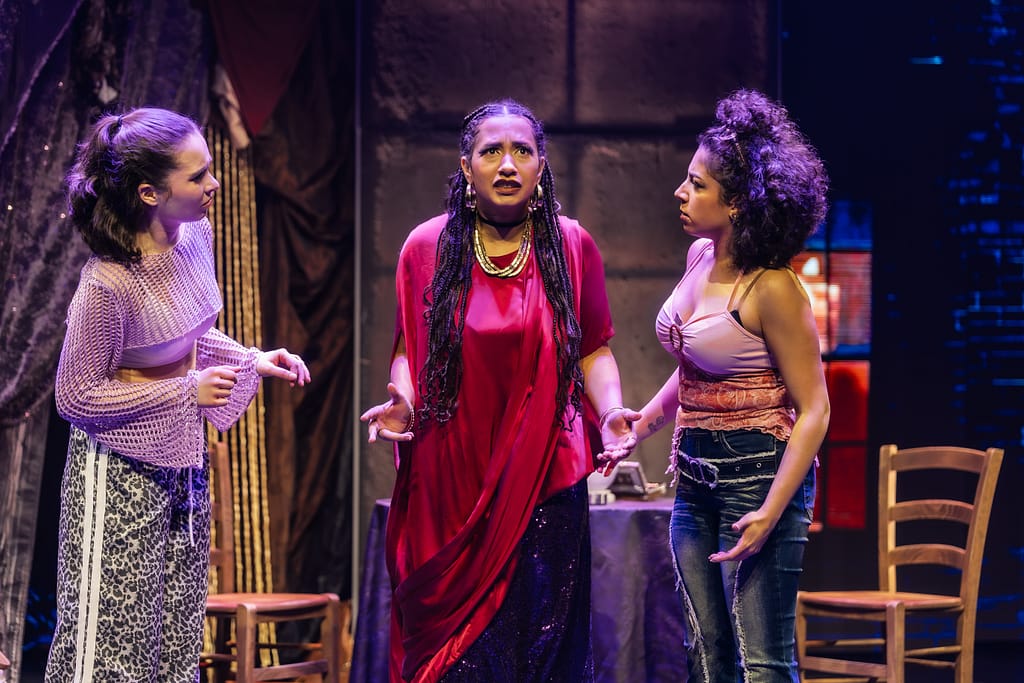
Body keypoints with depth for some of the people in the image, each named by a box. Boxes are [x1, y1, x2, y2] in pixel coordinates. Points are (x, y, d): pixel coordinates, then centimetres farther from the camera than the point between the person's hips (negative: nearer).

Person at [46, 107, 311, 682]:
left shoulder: (195, 235, -2)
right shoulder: (108, 284, -26)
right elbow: (76, 397, -18)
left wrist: (253, 360, 0)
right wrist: (187, 390, -17)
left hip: (183, 460, 8)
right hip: (122, 472, -8)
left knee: (177, 632, 14)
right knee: (113, 635, 2)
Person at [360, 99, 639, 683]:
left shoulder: (572, 247, 3)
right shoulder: (427, 248, 3)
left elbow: (593, 350, 9)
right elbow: (410, 350, 11)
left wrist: (611, 413, -8)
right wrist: (403, 403, -8)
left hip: (545, 482, 0)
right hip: (448, 483, 0)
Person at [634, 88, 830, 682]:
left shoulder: (772, 288, -18)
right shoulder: (700, 259, 6)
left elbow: (813, 410, -17)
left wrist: (770, 513, -23)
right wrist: (640, 426, 18)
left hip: (758, 472, -8)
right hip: (696, 475, 8)